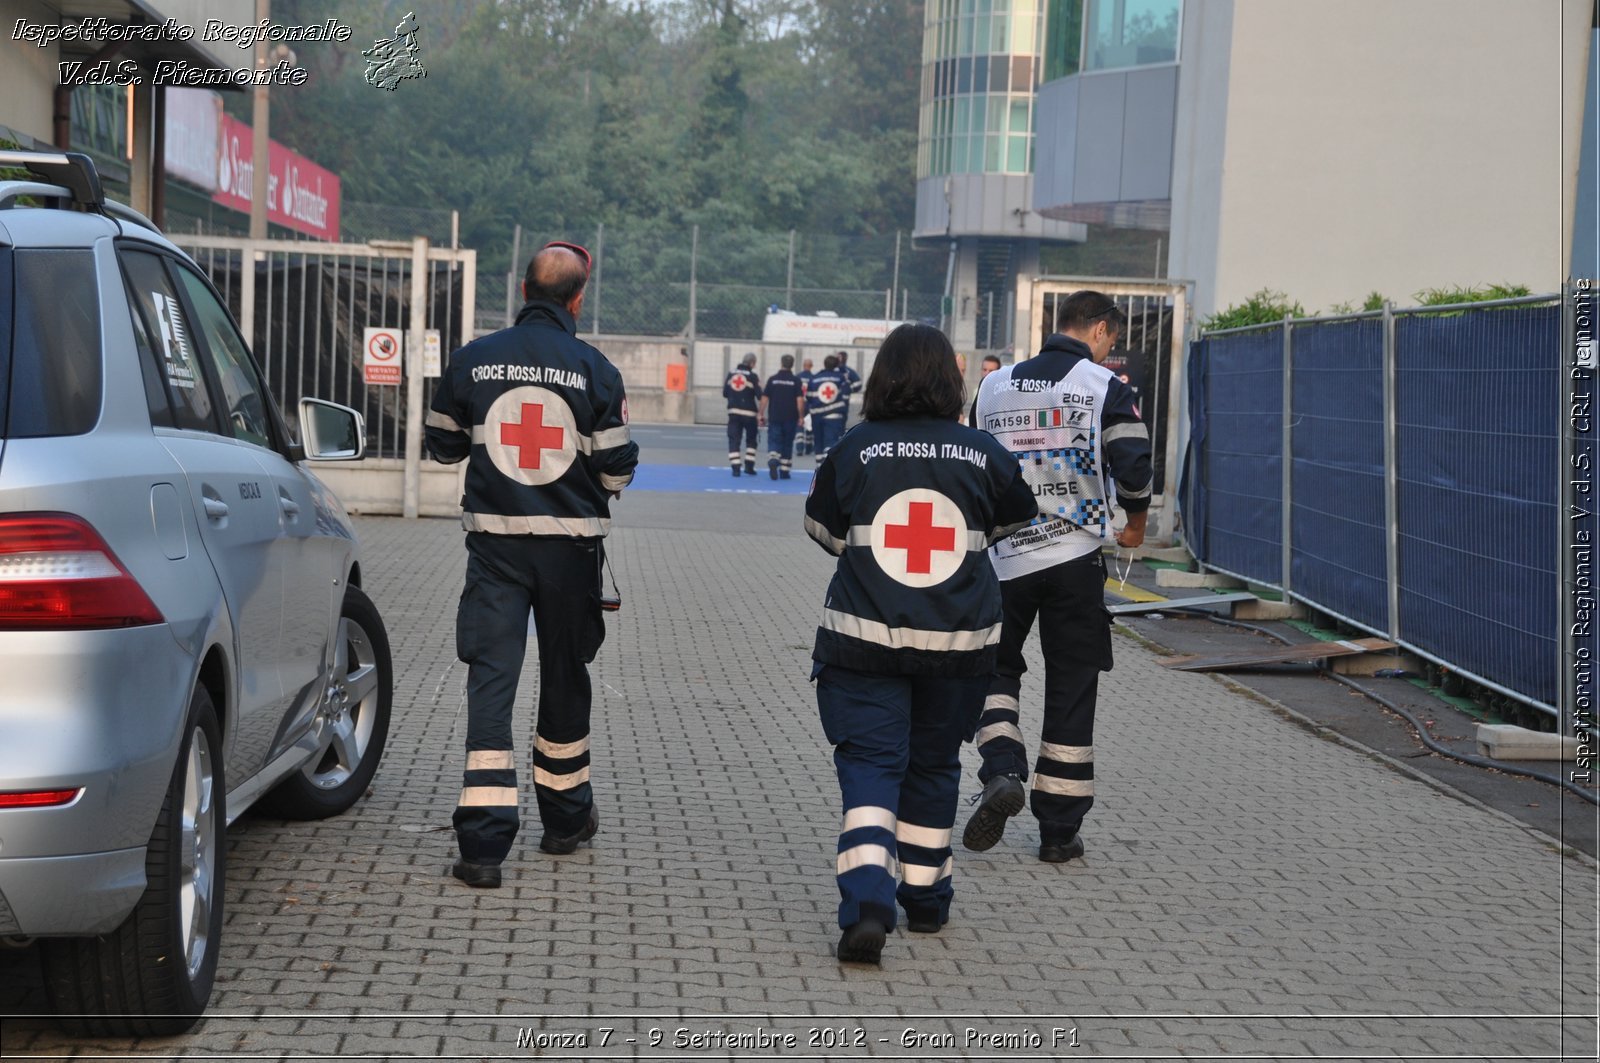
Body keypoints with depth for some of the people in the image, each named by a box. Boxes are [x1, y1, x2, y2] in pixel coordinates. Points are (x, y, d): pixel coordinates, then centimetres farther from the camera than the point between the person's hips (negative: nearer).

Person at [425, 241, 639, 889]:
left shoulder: (474, 360, -1)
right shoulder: (595, 370, -6)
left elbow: (443, 445, 11)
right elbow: (616, 469, -5)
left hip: (495, 542, 0)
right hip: (570, 544, 0)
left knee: (490, 678, -3)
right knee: (565, 677, 17)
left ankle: (483, 842, -13)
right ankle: (565, 817, 33)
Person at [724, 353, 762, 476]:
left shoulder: (731, 374, 6)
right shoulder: (753, 376, -8)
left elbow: (725, 393, 11)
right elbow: (760, 396, -11)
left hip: (733, 412, 3)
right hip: (749, 413, -3)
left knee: (734, 439, 3)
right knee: (751, 439, 14)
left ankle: (735, 467, -7)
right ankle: (749, 465, 10)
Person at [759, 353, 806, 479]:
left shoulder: (772, 379, 0)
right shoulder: (796, 380, -3)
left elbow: (764, 398, -1)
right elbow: (800, 400, -9)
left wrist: (761, 414, 7)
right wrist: (801, 416, -1)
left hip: (774, 417, 0)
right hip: (790, 418, 0)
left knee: (774, 441, 0)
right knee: (787, 444, 12)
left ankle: (773, 460, -29)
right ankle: (784, 472, 15)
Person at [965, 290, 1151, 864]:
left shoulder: (994, 385, 7)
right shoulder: (1106, 387, -5)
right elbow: (1134, 468, -16)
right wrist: (1135, 525, 3)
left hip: (1003, 558, 2)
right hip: (1074, 558, -2)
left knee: (995, 670, 19)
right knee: (1070, 689, 7)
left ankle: (1002, 772, -7)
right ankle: (1059, 831, 11)